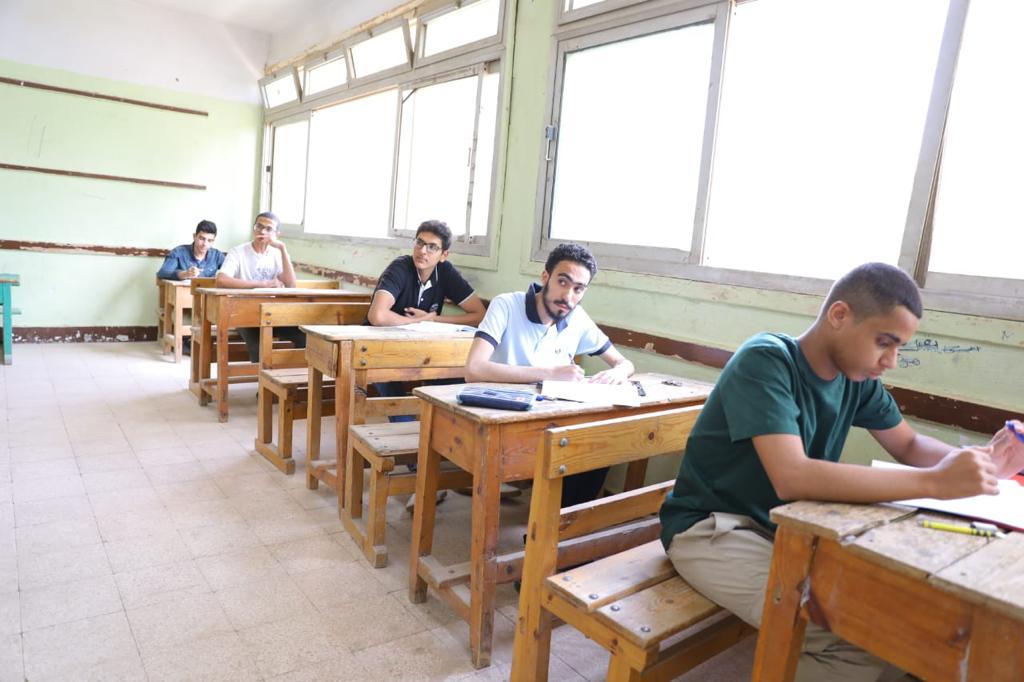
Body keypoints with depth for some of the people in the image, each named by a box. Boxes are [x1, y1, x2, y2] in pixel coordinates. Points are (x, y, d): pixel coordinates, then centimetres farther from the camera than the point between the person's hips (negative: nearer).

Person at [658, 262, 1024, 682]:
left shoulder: (857, 376, 0)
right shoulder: (765, 362, -24)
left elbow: (909, 445, 12)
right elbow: (792, 477, -36)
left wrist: (981, 461, -8)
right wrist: (934, 482, -34)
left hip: (785, 525, 8)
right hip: (710, 528, -8)